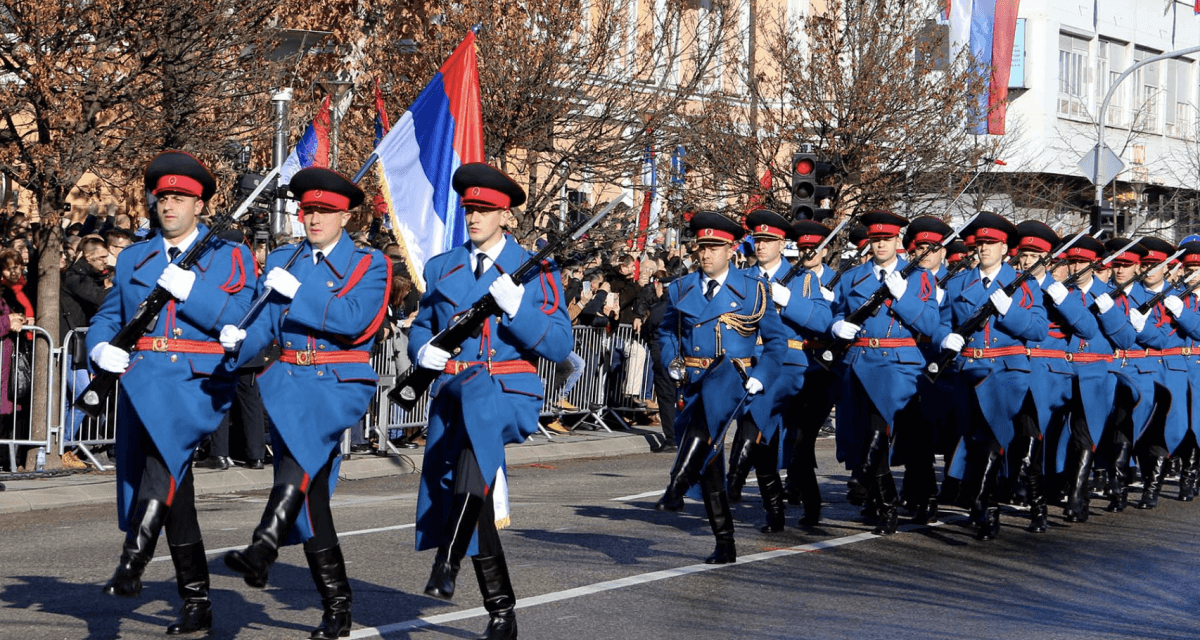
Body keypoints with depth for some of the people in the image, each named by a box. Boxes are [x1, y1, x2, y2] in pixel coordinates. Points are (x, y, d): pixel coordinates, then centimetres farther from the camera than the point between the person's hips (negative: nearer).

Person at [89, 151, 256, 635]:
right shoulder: (133, 259, 18)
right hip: (141, 384, 5)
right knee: (172, 489, 7)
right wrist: (101, 348, -3)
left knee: (165, 438, -36)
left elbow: (243, 322, -6)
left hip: (199, 383, -5)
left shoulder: (230, 258, 6)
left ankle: (133, 560, -39)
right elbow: (106, 317, 19)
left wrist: (190, 290, -15)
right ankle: (197, 604, 17)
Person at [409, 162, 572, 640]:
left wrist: (516, 308, -19)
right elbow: (421, 327, 23)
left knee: (476, 398, -40)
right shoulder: (442, 268, 13)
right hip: (451, 396, 5)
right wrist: (423, 351, -1)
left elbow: (560, 346, -5)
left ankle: (450, 556, -40)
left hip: (509, 392, -5)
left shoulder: (536, 272, 0)